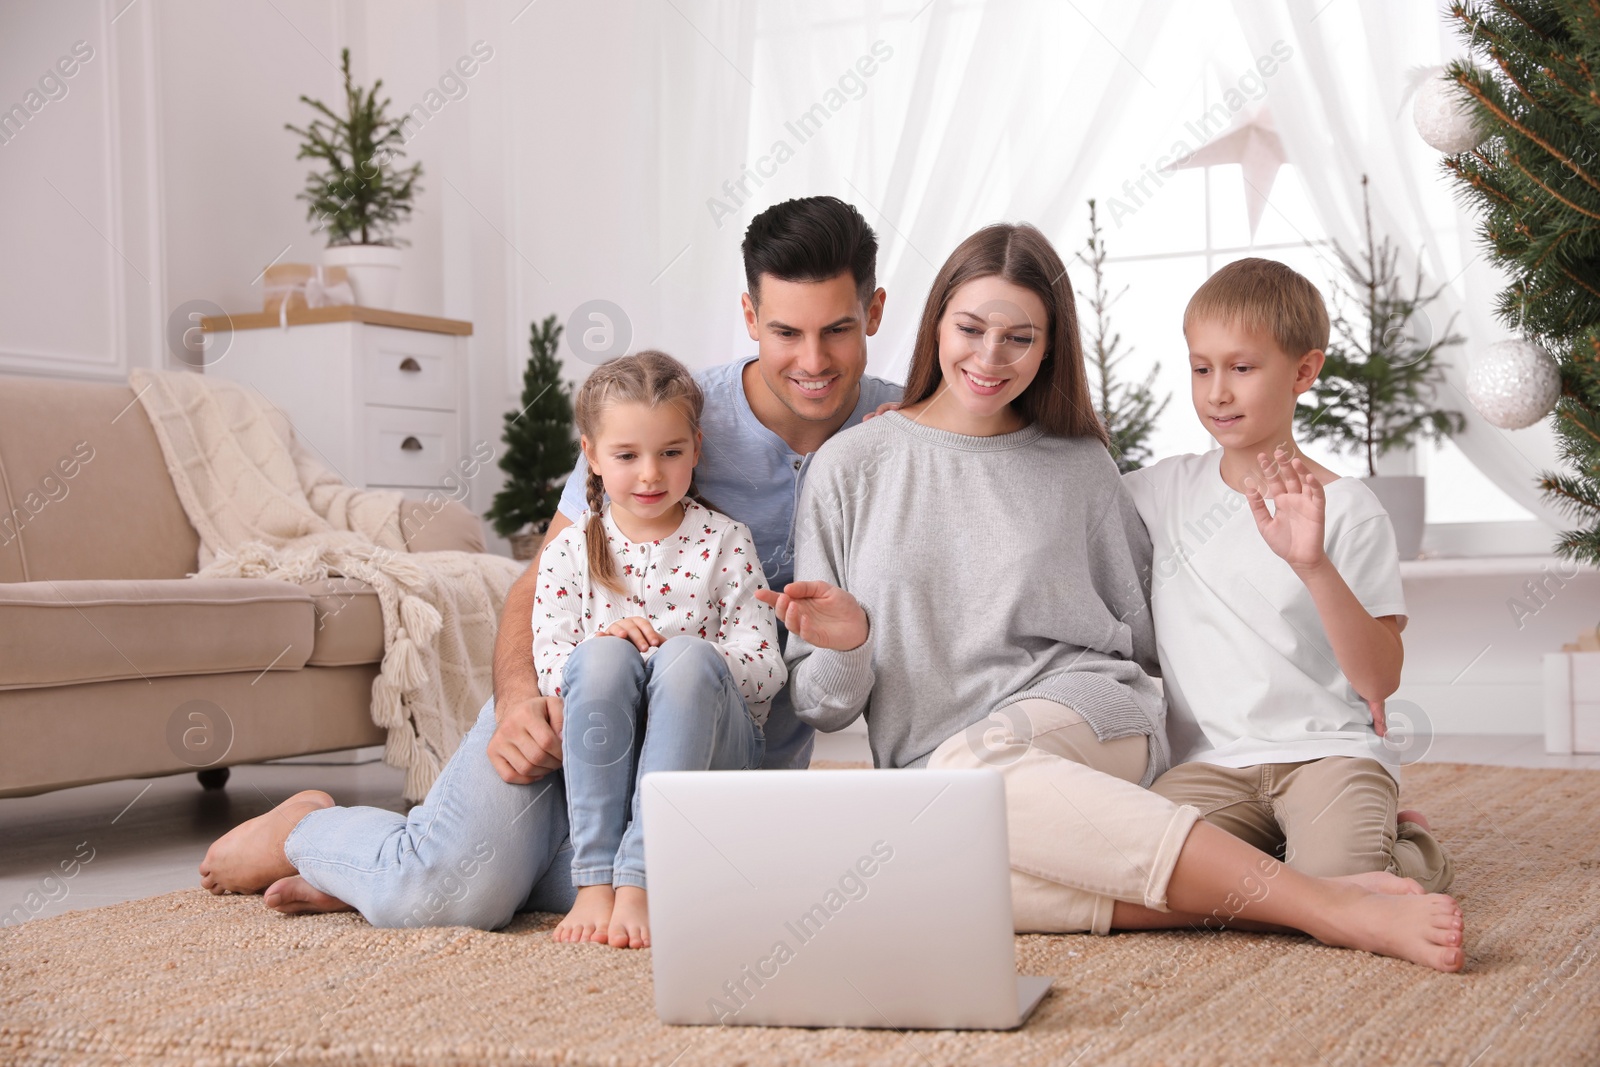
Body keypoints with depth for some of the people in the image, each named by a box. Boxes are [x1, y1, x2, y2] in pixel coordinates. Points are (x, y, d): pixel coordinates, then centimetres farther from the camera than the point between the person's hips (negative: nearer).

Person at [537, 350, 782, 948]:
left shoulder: (724, 543, 4)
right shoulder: (570, 551, 7)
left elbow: (766, 670, -4)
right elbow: (548, 667, 1)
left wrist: (678, 654, -19)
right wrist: (601, 647, -19)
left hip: (708, 747, -1)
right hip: (602, 751, 1)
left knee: (687, 658, -32)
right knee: (601, 656, -30)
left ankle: (638, 881, -37)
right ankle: (594, 880, -31)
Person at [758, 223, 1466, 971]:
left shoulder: (1080, 467, 11)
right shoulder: (850, 466, 7)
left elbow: (1140, 633, 19)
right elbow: (821, 706, 7)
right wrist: (845, 645, -14)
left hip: (1090, 720, 0)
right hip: (921, 767, 1)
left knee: (972, 762, -37)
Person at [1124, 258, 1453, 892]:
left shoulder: (1346, 509, -1)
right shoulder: (1167, 490, 11)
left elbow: (1381, 680, -8)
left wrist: (1313, 564, -21)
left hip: (1328, 749, -3)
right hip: (1210, 761, 3)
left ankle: (1407, 848, 5)